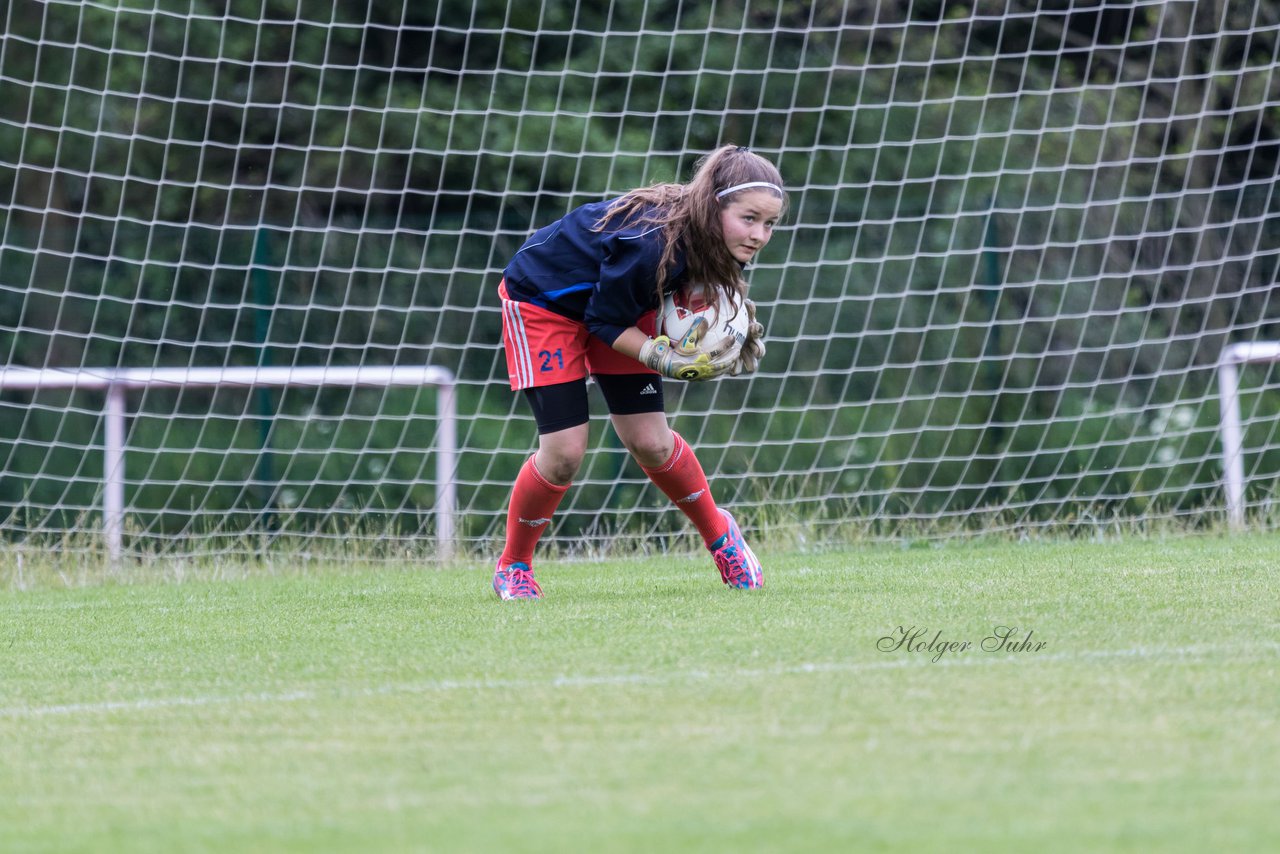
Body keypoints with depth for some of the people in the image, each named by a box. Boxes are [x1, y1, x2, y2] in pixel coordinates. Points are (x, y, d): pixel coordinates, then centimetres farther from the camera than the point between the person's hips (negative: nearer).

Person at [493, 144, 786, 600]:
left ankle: (719, 533, 26)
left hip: (620, 297, 6)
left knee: (650, 441, 1)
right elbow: (604, 321, -26)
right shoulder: (652, 243, -41)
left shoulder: (710, 237, -20)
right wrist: (665, 359, -35)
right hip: (543, 300, -6)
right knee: (564, 450, -12)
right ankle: (512, 567, 10)